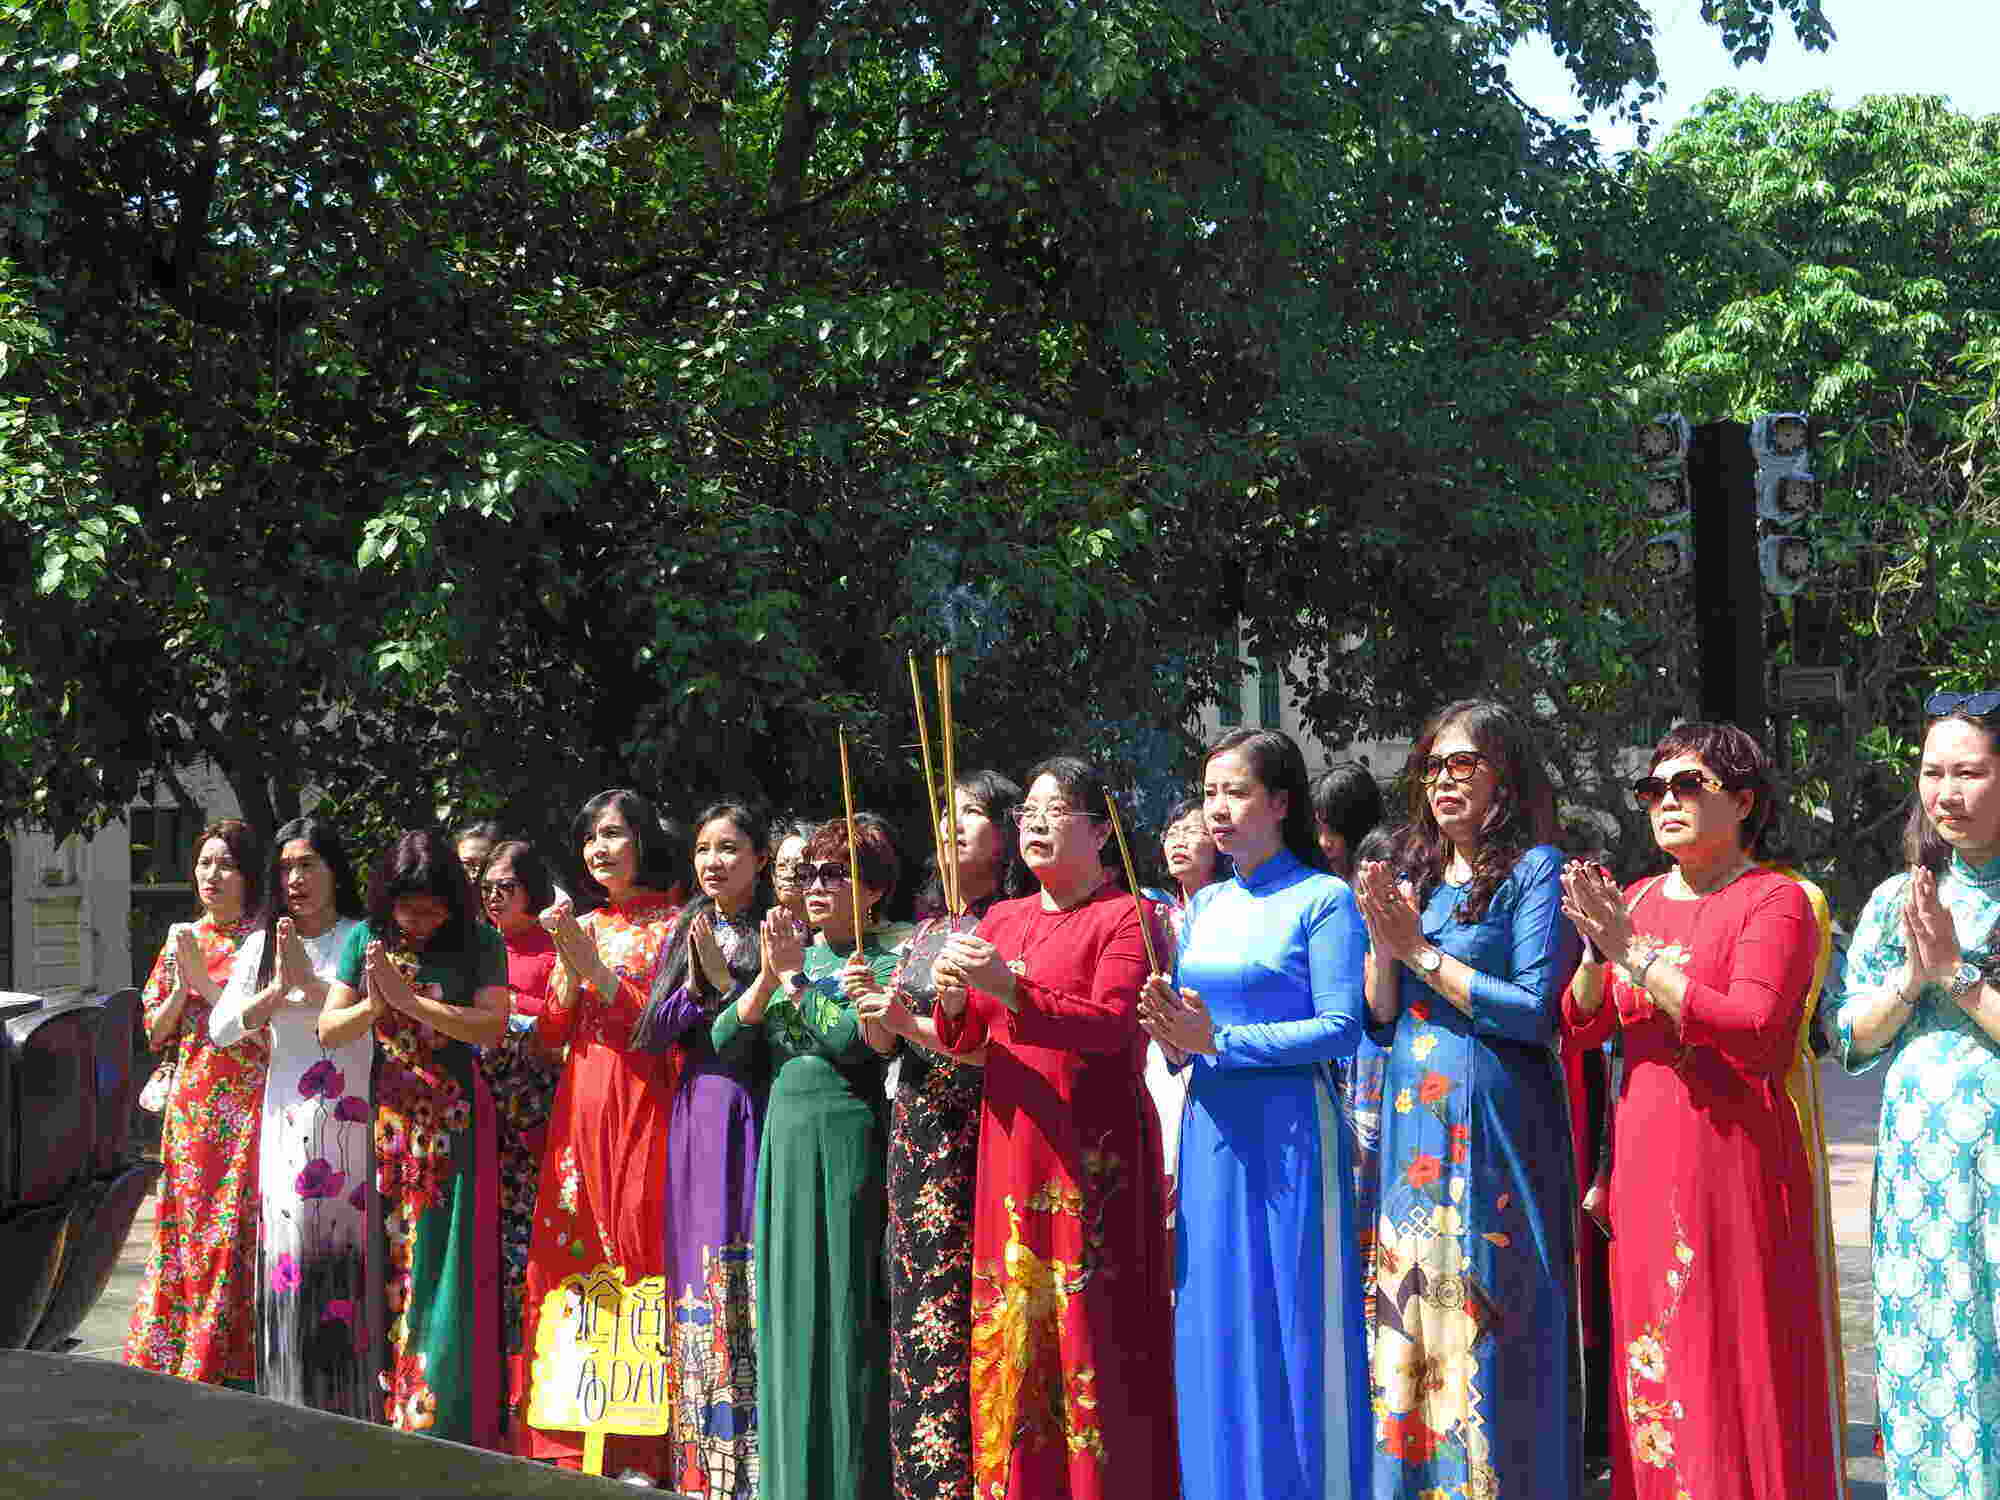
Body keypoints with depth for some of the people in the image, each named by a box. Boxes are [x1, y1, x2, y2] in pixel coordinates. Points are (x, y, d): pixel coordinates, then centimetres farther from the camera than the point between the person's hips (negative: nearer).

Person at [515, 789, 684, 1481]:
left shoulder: (673, 924, 1)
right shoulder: (582, 926, 16)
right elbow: (551, 1034, 11)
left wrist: (596, 968, -13)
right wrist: (568, 965, -4)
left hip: (643, 1108, -5)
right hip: (580, 1109, 5)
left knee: (637, 1249, -9)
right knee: (572, 1258, 2)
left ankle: (640, 1453, -4)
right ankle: (576, 1435, 8)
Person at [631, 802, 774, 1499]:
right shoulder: (685, 931, 13)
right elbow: (652, 1033, 7)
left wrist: (728, 981, -14)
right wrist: (696, 984, -8)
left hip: (759, 1114, -4)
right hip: (698, 1111, 4)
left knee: (755, 1276, -7)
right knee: (701, 1271, 4)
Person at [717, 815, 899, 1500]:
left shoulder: (883, 964, -1)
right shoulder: (796, 956, 15)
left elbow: (853, 1043, -17)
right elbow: (723, 1036, 5)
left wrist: (796, 980, -14)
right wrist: (768, 978, -8)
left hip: (848, 1141, -6)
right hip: (785, 1138, 6)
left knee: (846, 1308, -5)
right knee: (790, 1309, 8)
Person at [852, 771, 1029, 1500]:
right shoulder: (929, 925, 16)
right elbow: (886, 1043, 17)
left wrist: (918, 1028, -17)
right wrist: (870, 1009, -3)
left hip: (973, 1132, -7)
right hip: (914, 1131, 7)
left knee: (958, 1304, -9)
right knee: (913, 1296, 7)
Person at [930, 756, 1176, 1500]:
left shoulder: (1126, 916, -2)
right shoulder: (1002, 920, 17)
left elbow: (1109, 1026, -15)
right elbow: (966, 1043, 13)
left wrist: (1009, 989, -25)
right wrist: (955, 1000, -9)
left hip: (1093, 1149, -6)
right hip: (1011, 1143, 6)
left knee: (1090, 1326, -8)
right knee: (1011, 1324, 4)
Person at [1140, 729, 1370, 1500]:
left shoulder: (1323, 899, -5)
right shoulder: (1204, 905, 14)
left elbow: (1341, 1029, -13)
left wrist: (1220, 1041, -18)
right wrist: (1172, 1032, -7)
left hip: (1287, 1132, -6)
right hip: (1210, 1130, 6)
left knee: (1291, 1328, -3)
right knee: (1213, 1328, 7)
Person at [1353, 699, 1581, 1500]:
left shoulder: (1534, 869, -3)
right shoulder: (1412, 874, 15)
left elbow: (1535, 1011, -12)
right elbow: (1379, 1019, 13)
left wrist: (1421, 953, -10)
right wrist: (1381, 941, -4)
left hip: (1493, 1128, -6)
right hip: (1411, 1128, 6)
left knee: (1485, 1322, -5)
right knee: (1410, 1329, 6)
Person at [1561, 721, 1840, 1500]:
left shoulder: (1776, 901, -4)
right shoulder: (1636, 900, 15)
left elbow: (1750, 1026, -19)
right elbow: (1581, 1025, 8)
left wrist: (1634, 954, -18)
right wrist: (1596, 953, -11)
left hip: (1735, 1148, -6)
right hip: (1644, 1153, 6)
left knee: (1736, 1356, -4)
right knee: (1651, 1354, 7)